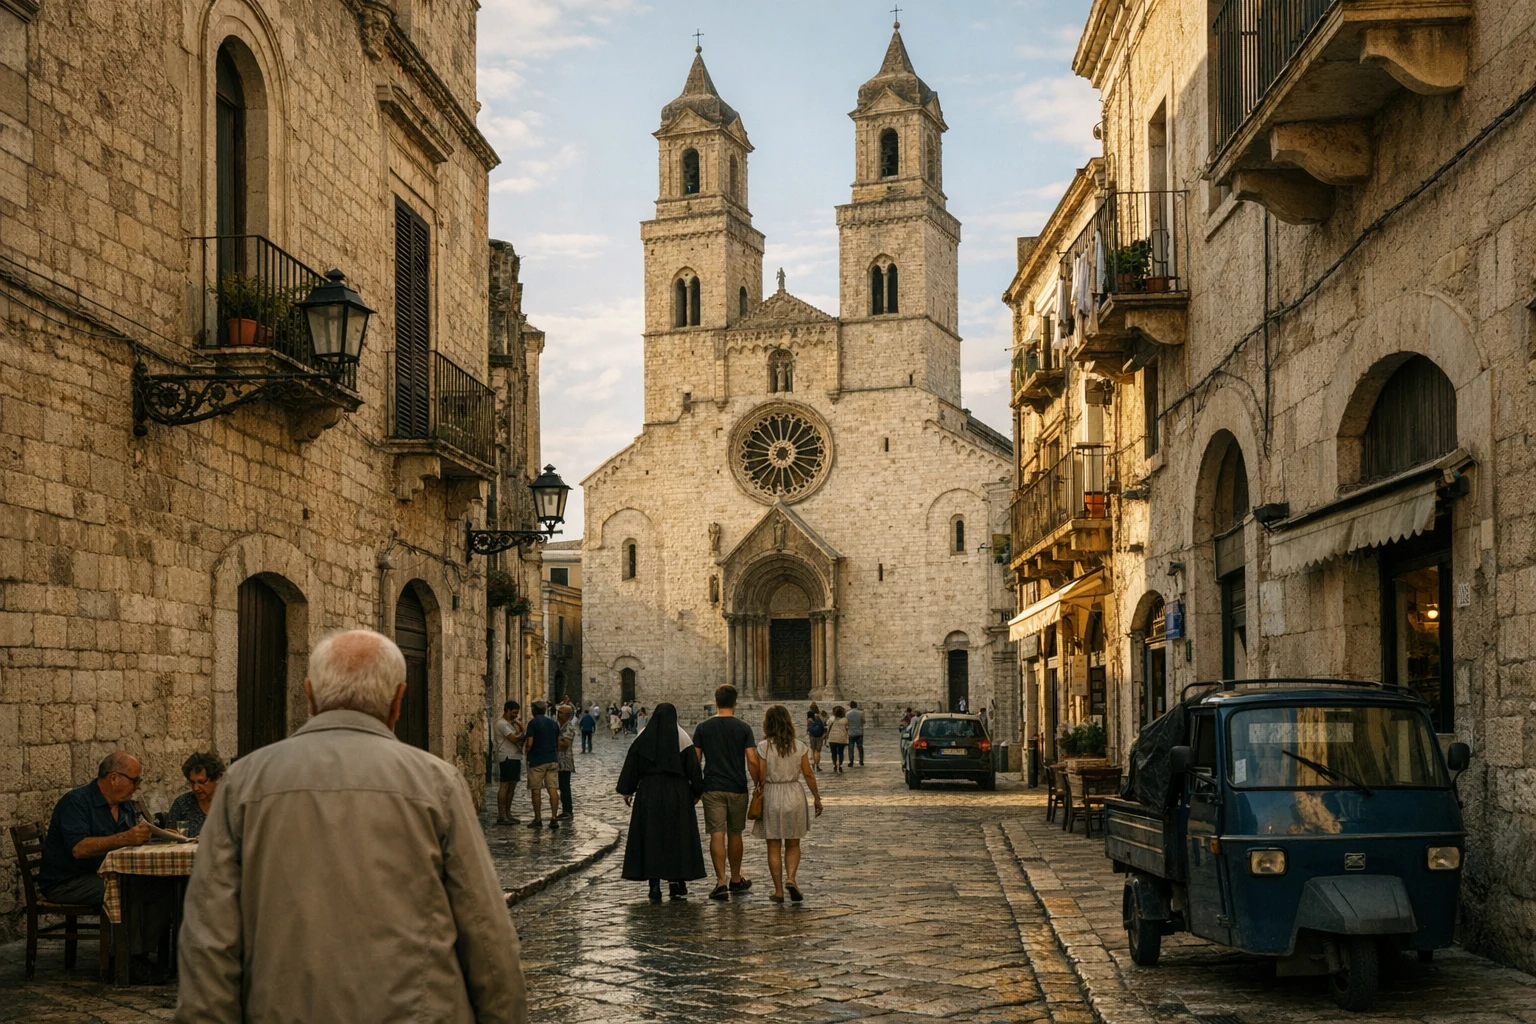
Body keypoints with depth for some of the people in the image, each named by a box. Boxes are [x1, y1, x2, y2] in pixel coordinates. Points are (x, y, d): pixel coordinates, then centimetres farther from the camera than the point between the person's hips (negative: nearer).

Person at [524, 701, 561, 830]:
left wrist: (526, 750, 5)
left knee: (536, 790, 3)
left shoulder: (533, 723, -7)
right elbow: (558, 743, 16)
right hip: (553, 760, 5)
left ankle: (538, 819, 6)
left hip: (537, 760, -5)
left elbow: (530, 743, -14)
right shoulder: (553, 723, 12)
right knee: (553, 789, 1)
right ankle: (554, 818, -4)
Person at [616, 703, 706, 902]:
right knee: (677, 836, 8)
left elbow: (631, 765, 4)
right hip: (677, 794, -1)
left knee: (650, 838, 4)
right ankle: (676, 882, 9)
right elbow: (693, 767, -3)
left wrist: (626, 791, 13)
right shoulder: (682, 738, -2)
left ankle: (655, 885, -1)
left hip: (648, 793, 1)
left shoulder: (644, 738, 2)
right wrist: (697, 792, 7)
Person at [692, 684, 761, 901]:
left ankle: (721, 882, -11)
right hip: (737, 789, 0)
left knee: (717, 834, -3)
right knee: (735, 834, 13)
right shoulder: (743, 728, -3)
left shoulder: (703, 727, 1)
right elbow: (752, 761, -8)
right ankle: (736, 880, 25)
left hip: (712, 789, 0)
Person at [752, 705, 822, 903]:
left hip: (770, 796, -2)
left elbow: (759, 776, -9)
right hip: (794, 795, 2)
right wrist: (817, 798, 11)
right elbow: (808, 775, 1)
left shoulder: (764, 747, -9)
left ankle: (778, 890, 7)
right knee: (793, 844, 14)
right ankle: (790, 878, -9)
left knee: (774, 846, 7)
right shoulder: (799, 747, -2)